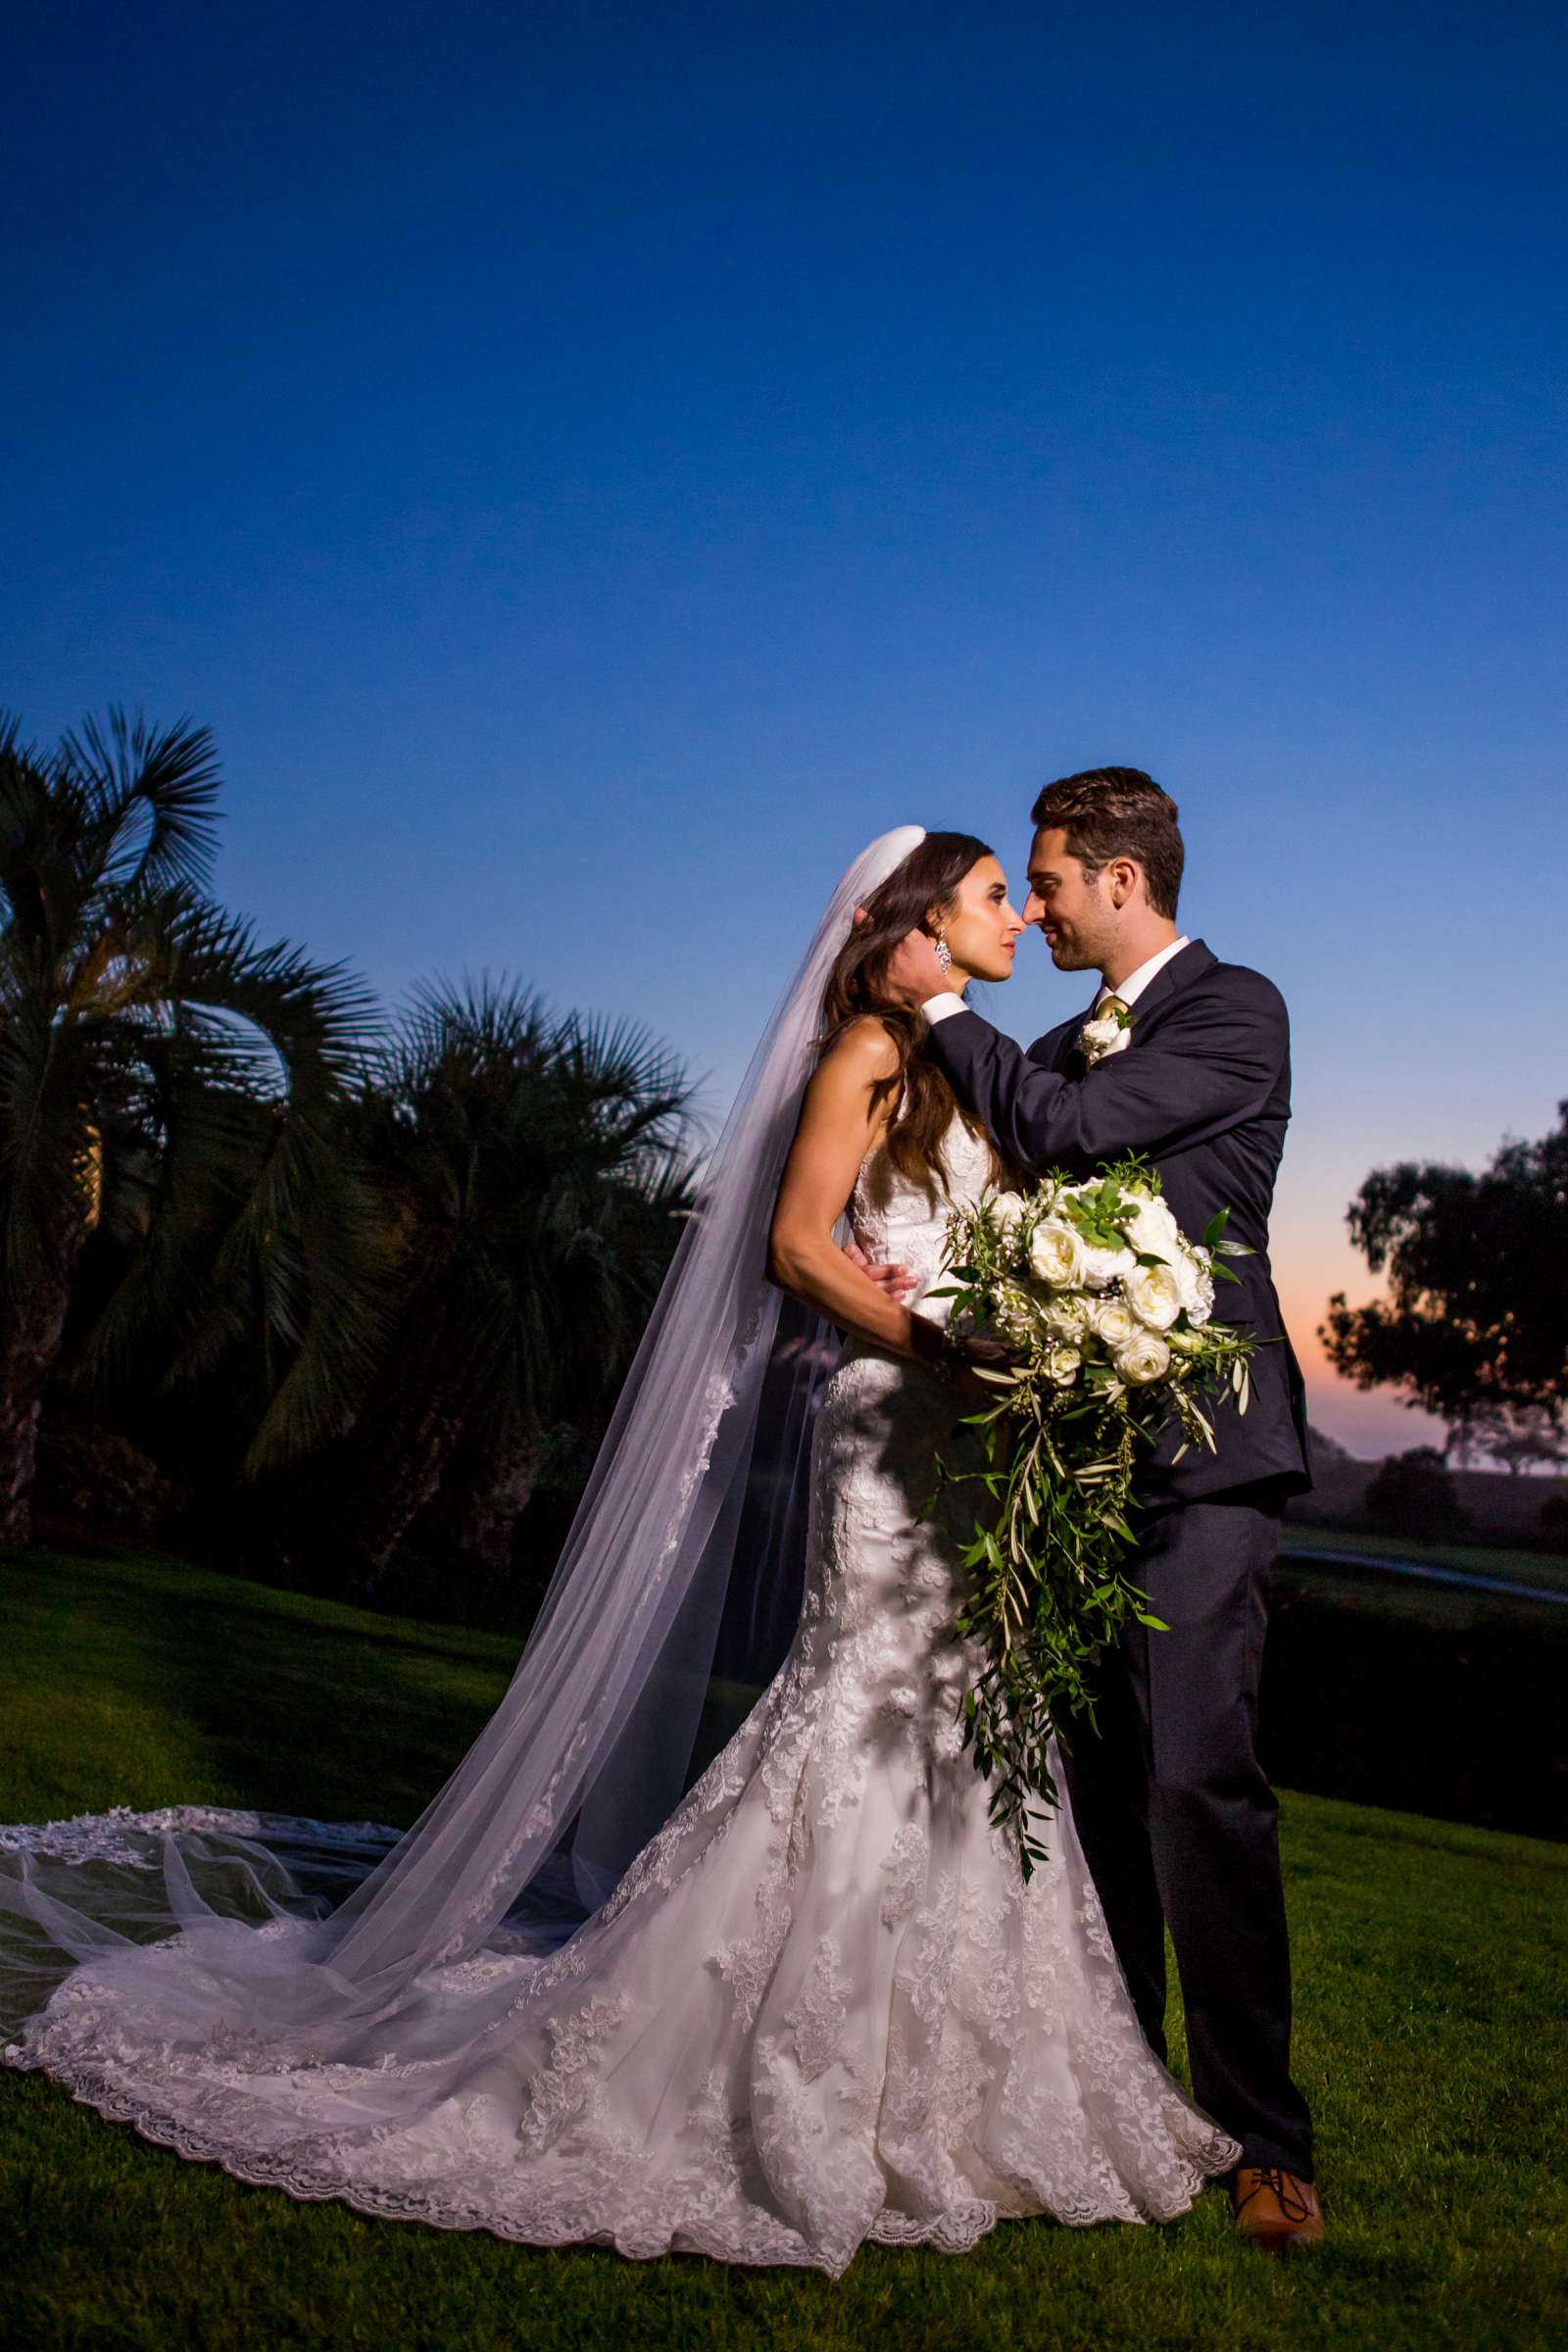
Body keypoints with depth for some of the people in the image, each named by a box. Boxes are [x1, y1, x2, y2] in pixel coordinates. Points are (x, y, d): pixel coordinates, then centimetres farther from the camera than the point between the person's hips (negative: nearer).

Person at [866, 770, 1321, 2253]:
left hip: (1198, 1453, -7)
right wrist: (919, 1273, -1)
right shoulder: (1070, 1044, 19)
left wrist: (939, 1004, -4)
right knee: (1098, 1780, 12)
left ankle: (1262, 2134, 0)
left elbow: (1066, 1129, -17)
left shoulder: (1234, 1011, -5)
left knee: (1197, 1779, -13)